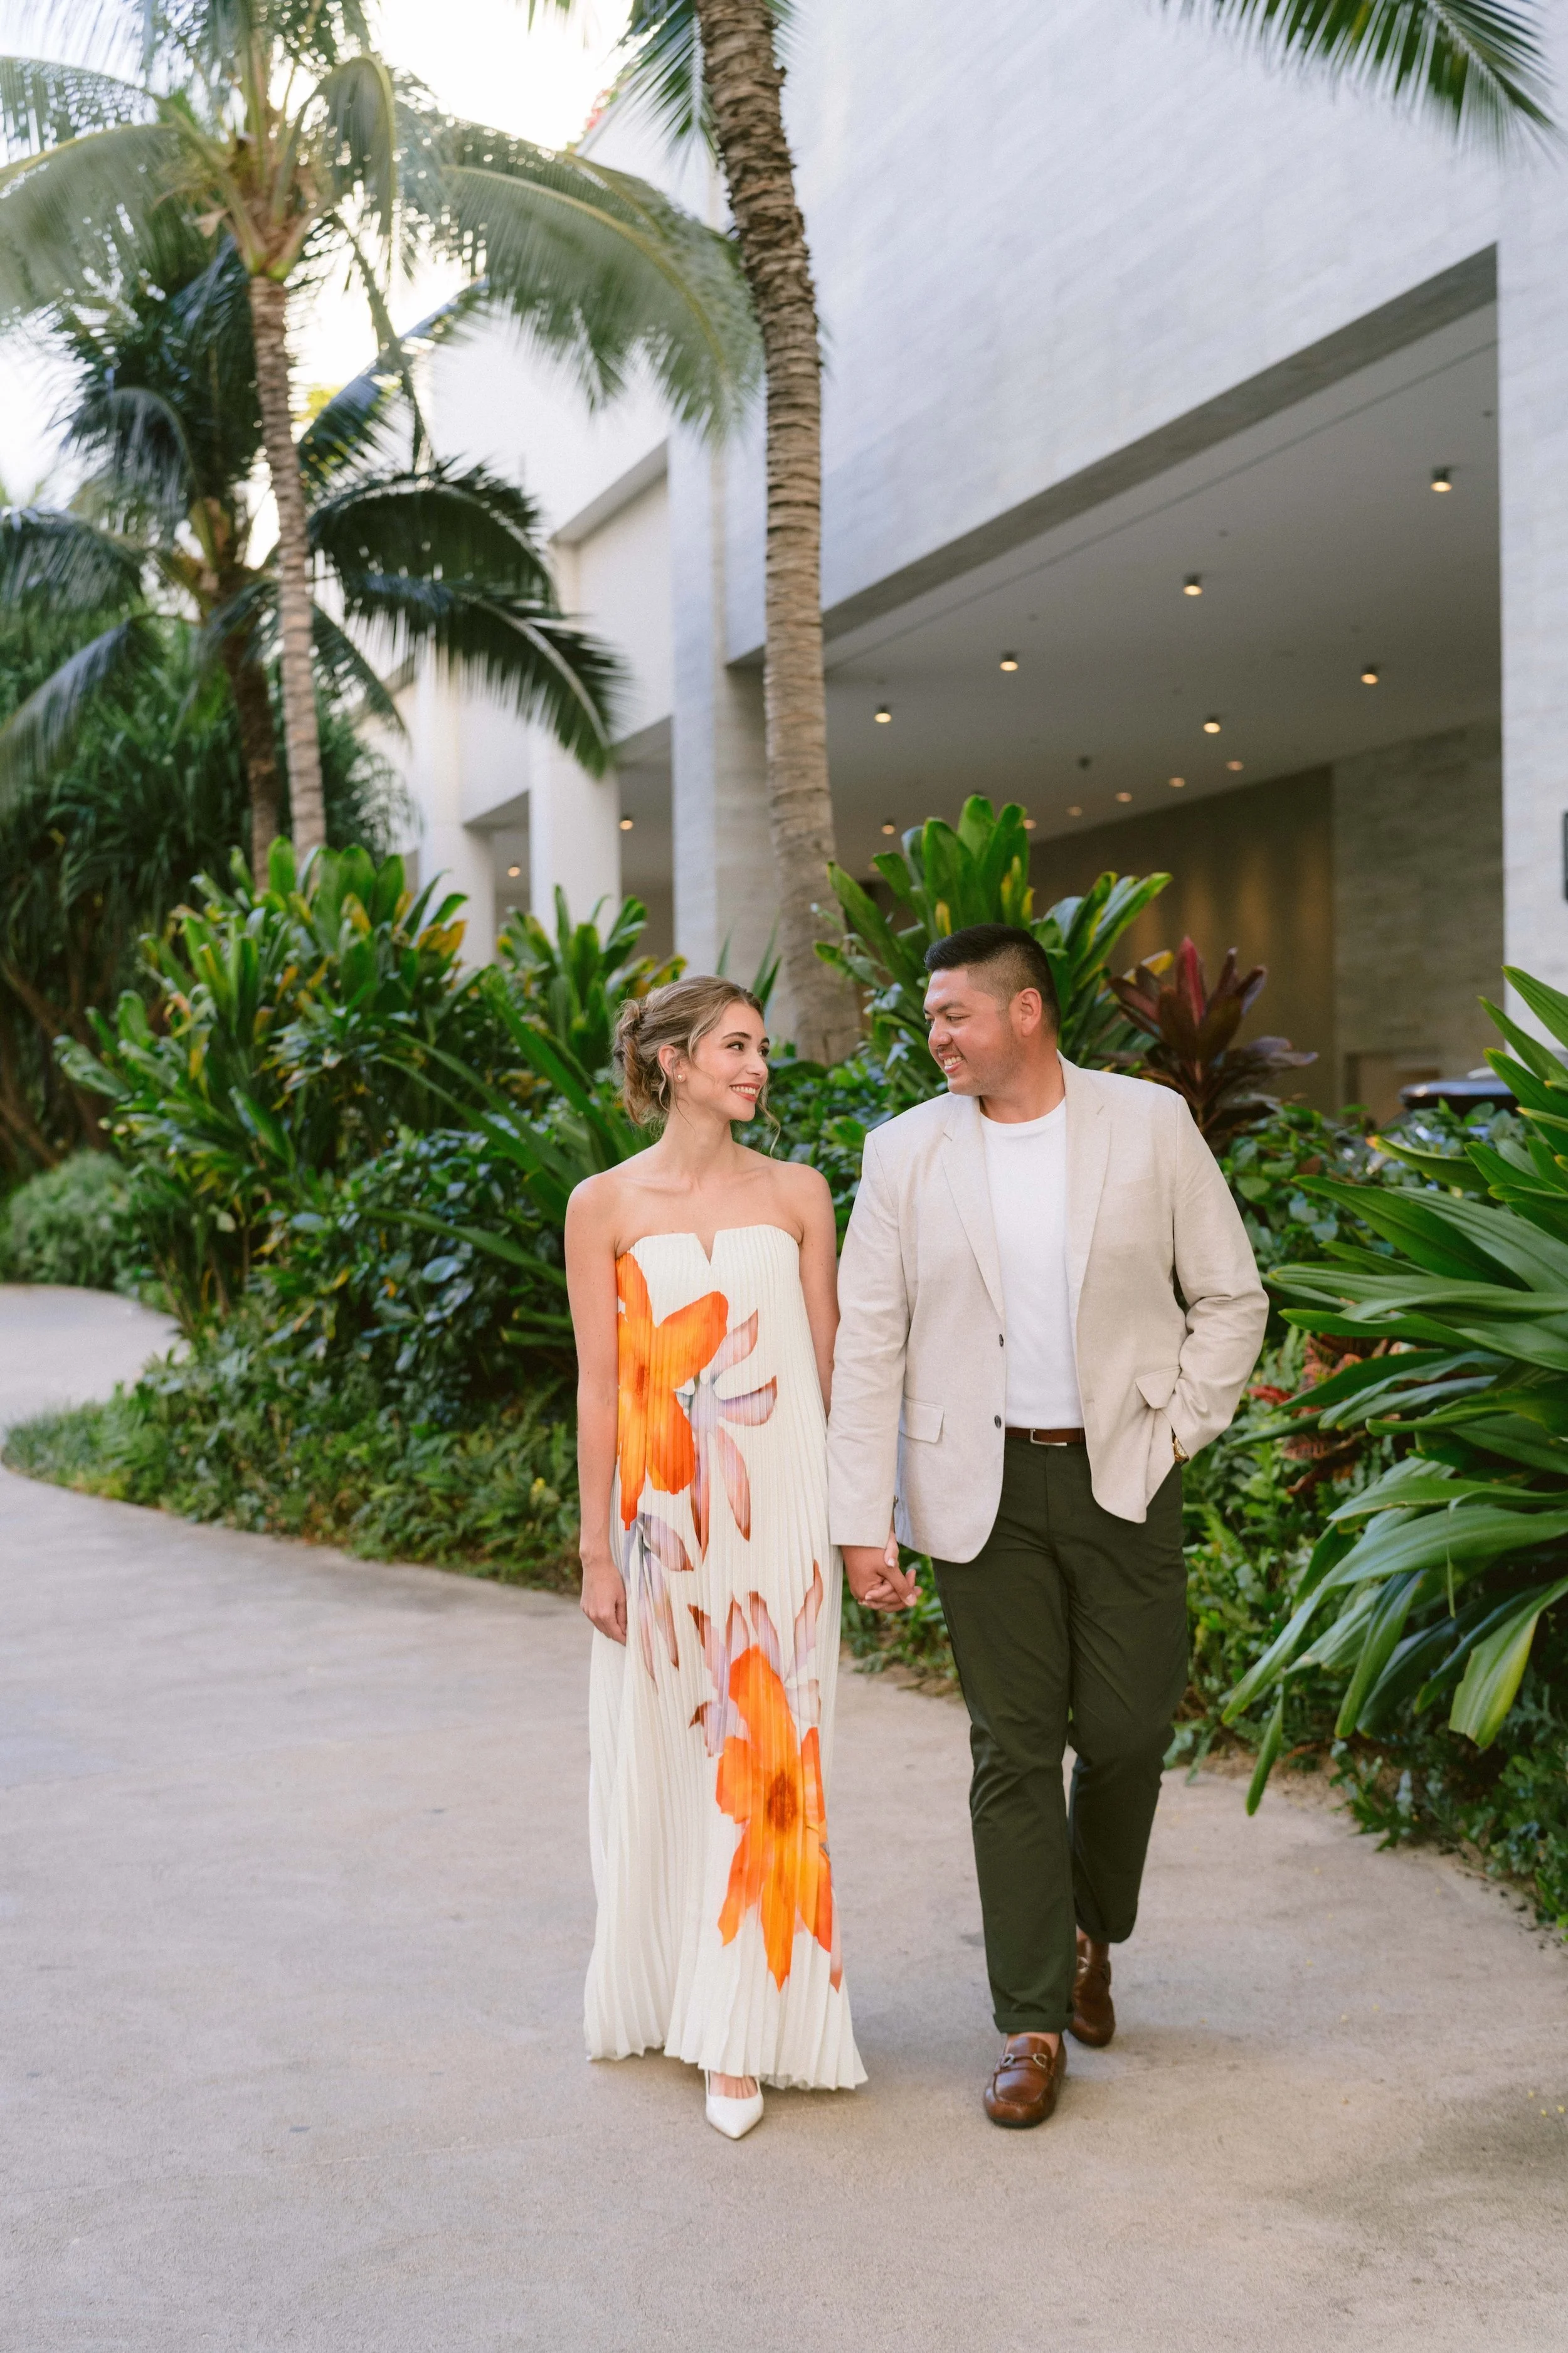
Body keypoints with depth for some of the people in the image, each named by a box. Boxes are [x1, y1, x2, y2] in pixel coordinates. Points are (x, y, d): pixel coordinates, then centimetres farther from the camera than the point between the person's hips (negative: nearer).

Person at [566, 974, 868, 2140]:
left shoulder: (798, 1193, 4)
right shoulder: (606, 1205, 0)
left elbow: (831, 1366, 6)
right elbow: (600, 1386, 0)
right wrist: (598, 1547, -2)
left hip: (778, 1505, 0)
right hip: (662, 1507, 0)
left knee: (765, 1752, 0)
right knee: (660, 1751, 9)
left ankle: (743, 2035, 10)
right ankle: (658, 1992, 30)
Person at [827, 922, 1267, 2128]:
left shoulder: (1151, 1123, -1)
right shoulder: (906, 1152, 1)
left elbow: (1232, 1295, 6)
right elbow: (868, 1345, 0)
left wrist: (1176, 1432, -2)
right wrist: (864, 1522, -5)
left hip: (1122, 1478, 0)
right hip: (984, 1488, 0)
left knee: (1126, 1731, 3)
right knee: (1013, 1752, 2)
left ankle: (1090, 1932, 34)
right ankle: (1035, 2022, 14)